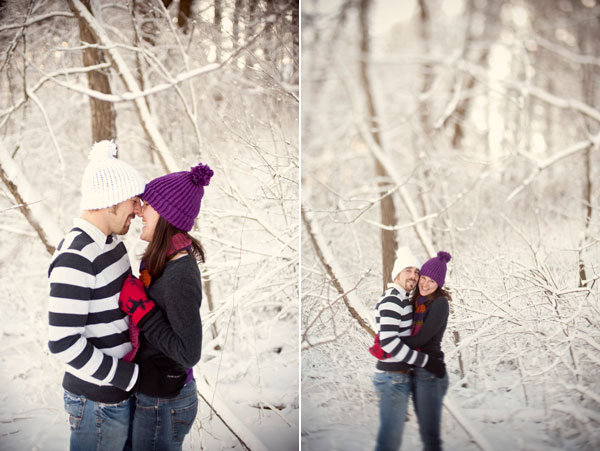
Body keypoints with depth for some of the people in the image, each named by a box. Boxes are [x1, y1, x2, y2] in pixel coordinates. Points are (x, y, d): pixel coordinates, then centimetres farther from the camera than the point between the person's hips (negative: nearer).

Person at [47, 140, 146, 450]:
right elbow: (63, 342, -28)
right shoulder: (75, 257, -26)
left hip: (117, 391, 9)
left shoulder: (108, 240, 4)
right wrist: (131, 376, -21)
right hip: (98, 402, -9)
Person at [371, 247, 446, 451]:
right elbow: (388, 341, -26)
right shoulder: (392, 299, -16)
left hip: (399, 375, 10)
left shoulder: (402, 298, 16)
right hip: (393, 377, -10)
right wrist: (427, 362, -23)